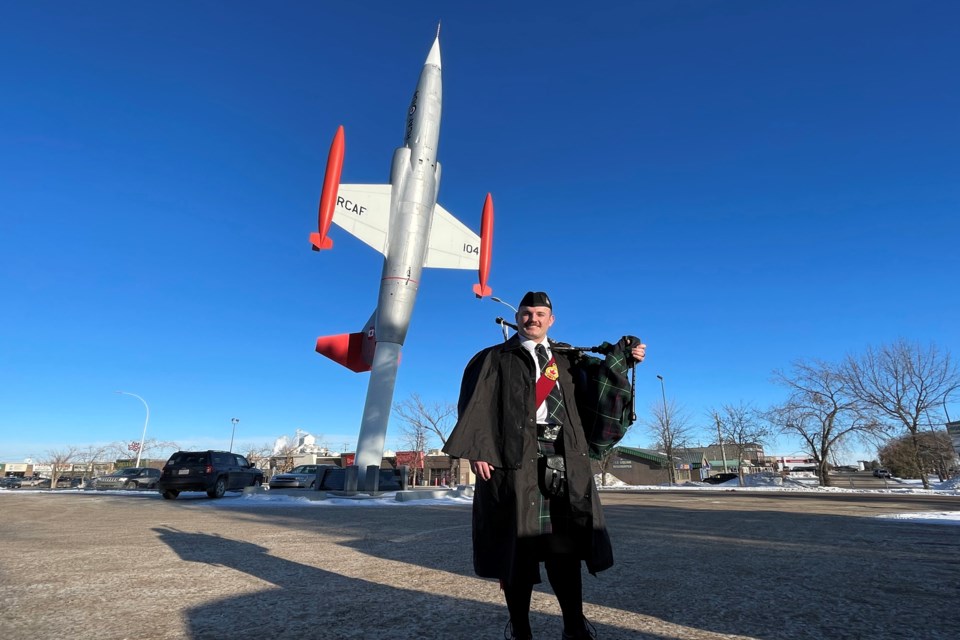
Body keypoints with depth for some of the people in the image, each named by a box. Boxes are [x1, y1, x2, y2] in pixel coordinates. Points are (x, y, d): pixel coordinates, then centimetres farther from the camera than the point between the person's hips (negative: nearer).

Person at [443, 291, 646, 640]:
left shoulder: (567, 358, 20)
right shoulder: (495, 359, 9)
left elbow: (601, 376, 10)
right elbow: (475, 405, -1)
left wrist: (622, 355, -8)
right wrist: (478, 450, -13)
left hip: (563, 458, 3)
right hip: (515, 456, -3)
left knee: (564, 540, 4)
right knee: (518, 540, 0)